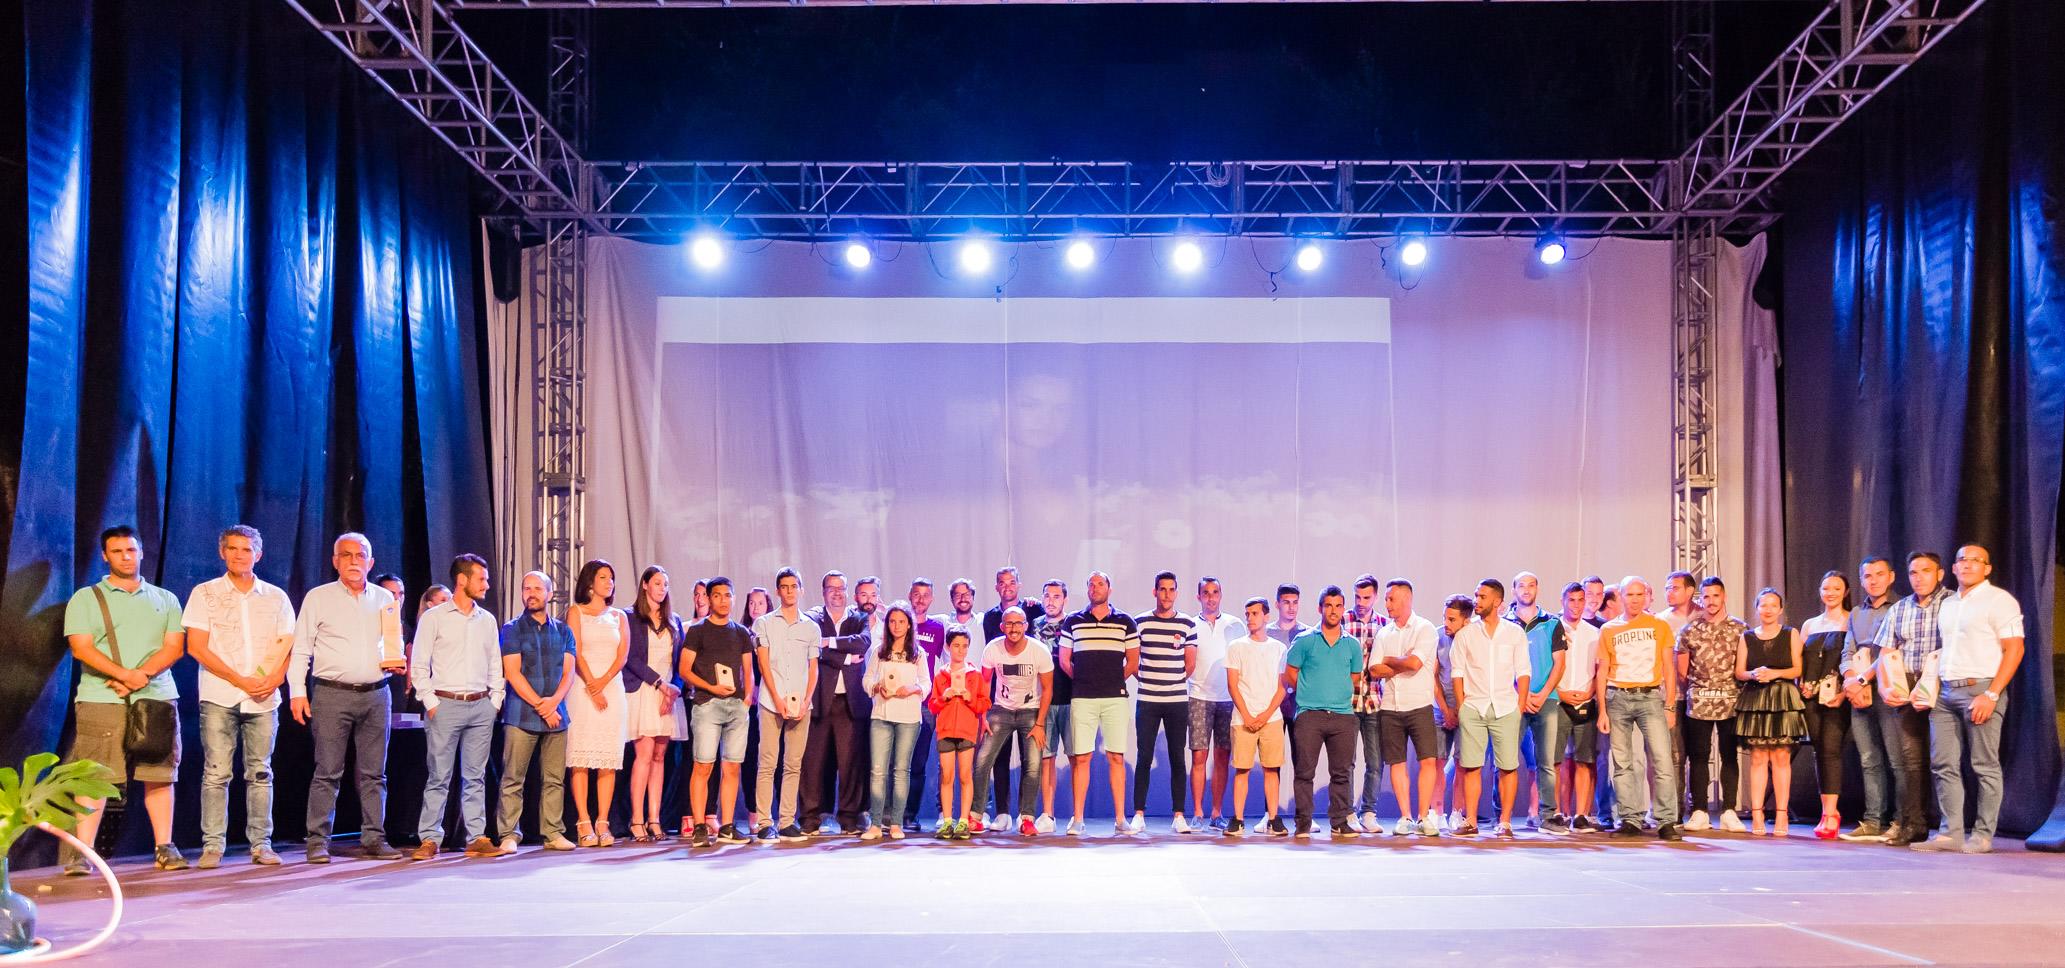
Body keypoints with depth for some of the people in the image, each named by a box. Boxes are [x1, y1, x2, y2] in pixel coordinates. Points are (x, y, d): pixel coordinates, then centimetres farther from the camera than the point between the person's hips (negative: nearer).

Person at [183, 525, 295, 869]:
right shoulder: (205, 593, 5)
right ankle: (212, 846, 0)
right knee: (216, 773, -5)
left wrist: (274, 679, -11)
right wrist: (240, 680, -10)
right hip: (219, 698, -2)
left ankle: (261, 844, 7)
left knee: (260, 773, 3)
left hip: (264, 699, 2)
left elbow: (288, 646, 9)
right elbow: (196, 647, -2)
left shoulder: (276, 597, 12)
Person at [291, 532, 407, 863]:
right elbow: (300, 649, 2)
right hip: (332, 695, -3)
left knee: (373, 773, 5)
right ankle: (318, 842, 0)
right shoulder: (318, 598, 4)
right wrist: (297, 692, -6)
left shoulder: (385, 599, 14)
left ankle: (373, 839, 11)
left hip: (376, 694, 3)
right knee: (327, 771, -5)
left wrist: (394, 663, 2)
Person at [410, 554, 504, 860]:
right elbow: (418, 666, -1)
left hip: (481, 707, 4)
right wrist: (431, 703, -7)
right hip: (445, 705, -4)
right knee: (439, 777, -3)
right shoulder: (434, 618, 0)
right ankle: (429, 839, 3)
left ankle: (477, 838, 7)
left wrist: (495, 701, 8)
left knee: (475, 776, 5)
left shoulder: (487, 620, 13)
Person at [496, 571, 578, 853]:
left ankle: (553, 833, 8)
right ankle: (509, 835, 0)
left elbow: (569, 672, 7)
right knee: (513, 779, -4)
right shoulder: (512, 629, 4)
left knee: (554, 779, 3)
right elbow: (512, 673, -5)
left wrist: (554, 700, -11)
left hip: (556, 714, 3)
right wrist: (540, 706, -10)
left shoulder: (562, 631, 14)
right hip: (522, 714, -3)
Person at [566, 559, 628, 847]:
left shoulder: (618, 616, 17)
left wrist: (604, 681, -11)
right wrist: (593, 687, -13)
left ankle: (603, 823, -1)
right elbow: (576, 652, -3)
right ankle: (584, 823, -8)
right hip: (584, 689, -3)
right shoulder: (576, 612, 7)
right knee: (581, 758, -7)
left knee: (609, 759, -1)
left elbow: (623, 654, 6)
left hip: (613, 689, 3)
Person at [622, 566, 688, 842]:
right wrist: (660, 683, -12)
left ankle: (654, 820, 3)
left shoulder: (674, 621, 17)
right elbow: (631, 658, -5)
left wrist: (675, 688, -4)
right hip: (641, 691, -4)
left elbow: (680, 661, 12)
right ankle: (637, 822, -12)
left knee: (659, 757, 2)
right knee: (644, 754, -12)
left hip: (669, 693, 4)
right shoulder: (631, 618, 3)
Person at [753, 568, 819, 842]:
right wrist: (778, 699, -8)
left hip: (800, 704, 2)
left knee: (793, 765, 2)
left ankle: (786, 821, 6)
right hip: (771, 702, -2)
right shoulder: (765, 623, 7)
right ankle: (765, 823, -2)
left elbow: (813, 668, 11)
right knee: (767, 763, -4)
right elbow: (763, 664, 1)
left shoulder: (811, 627, 13)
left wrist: (805, 701, -3)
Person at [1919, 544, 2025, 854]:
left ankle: (1983, 835, 3)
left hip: (1980, 690, -7)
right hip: (1946, 692, 7)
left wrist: (1991, 695, -16)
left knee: (1985, 767, -2)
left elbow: (2014, 649, -9)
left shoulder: (1999, 600, -3)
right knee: (1945, 765, 3)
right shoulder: (1948, 604, 19)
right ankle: (1950, 833, 7)